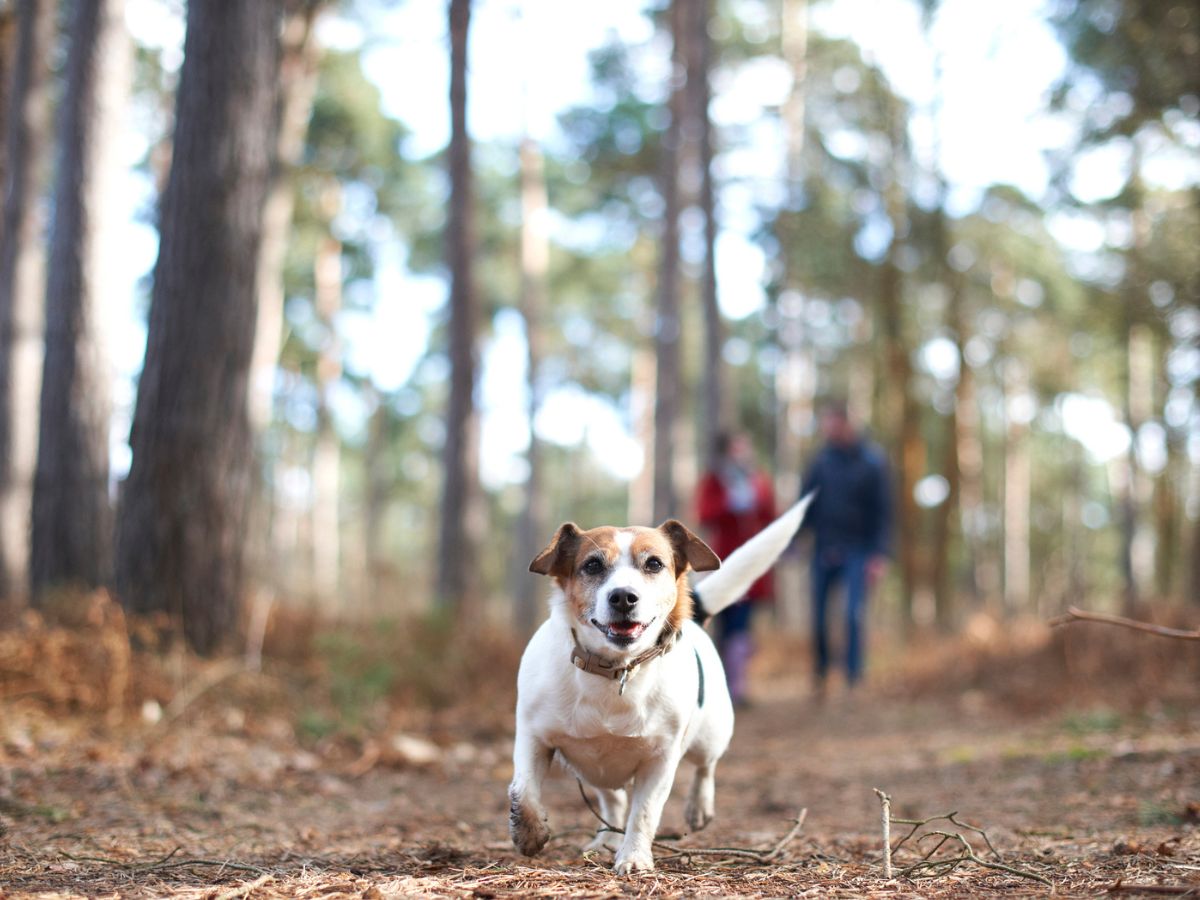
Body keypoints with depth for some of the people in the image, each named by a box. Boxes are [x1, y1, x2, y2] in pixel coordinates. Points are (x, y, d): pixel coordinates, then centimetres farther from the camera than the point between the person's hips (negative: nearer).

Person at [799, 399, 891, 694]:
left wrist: (879, 555, -10)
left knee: (854, 614, -13)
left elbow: (883, 511, -3)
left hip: (857, 552, -3)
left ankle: (854, 679, -6)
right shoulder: (822, 459, 4)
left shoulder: (872, 459, -4)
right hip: (824, 549, 3)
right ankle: (821, 674, 21)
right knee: (819, 617, 5)